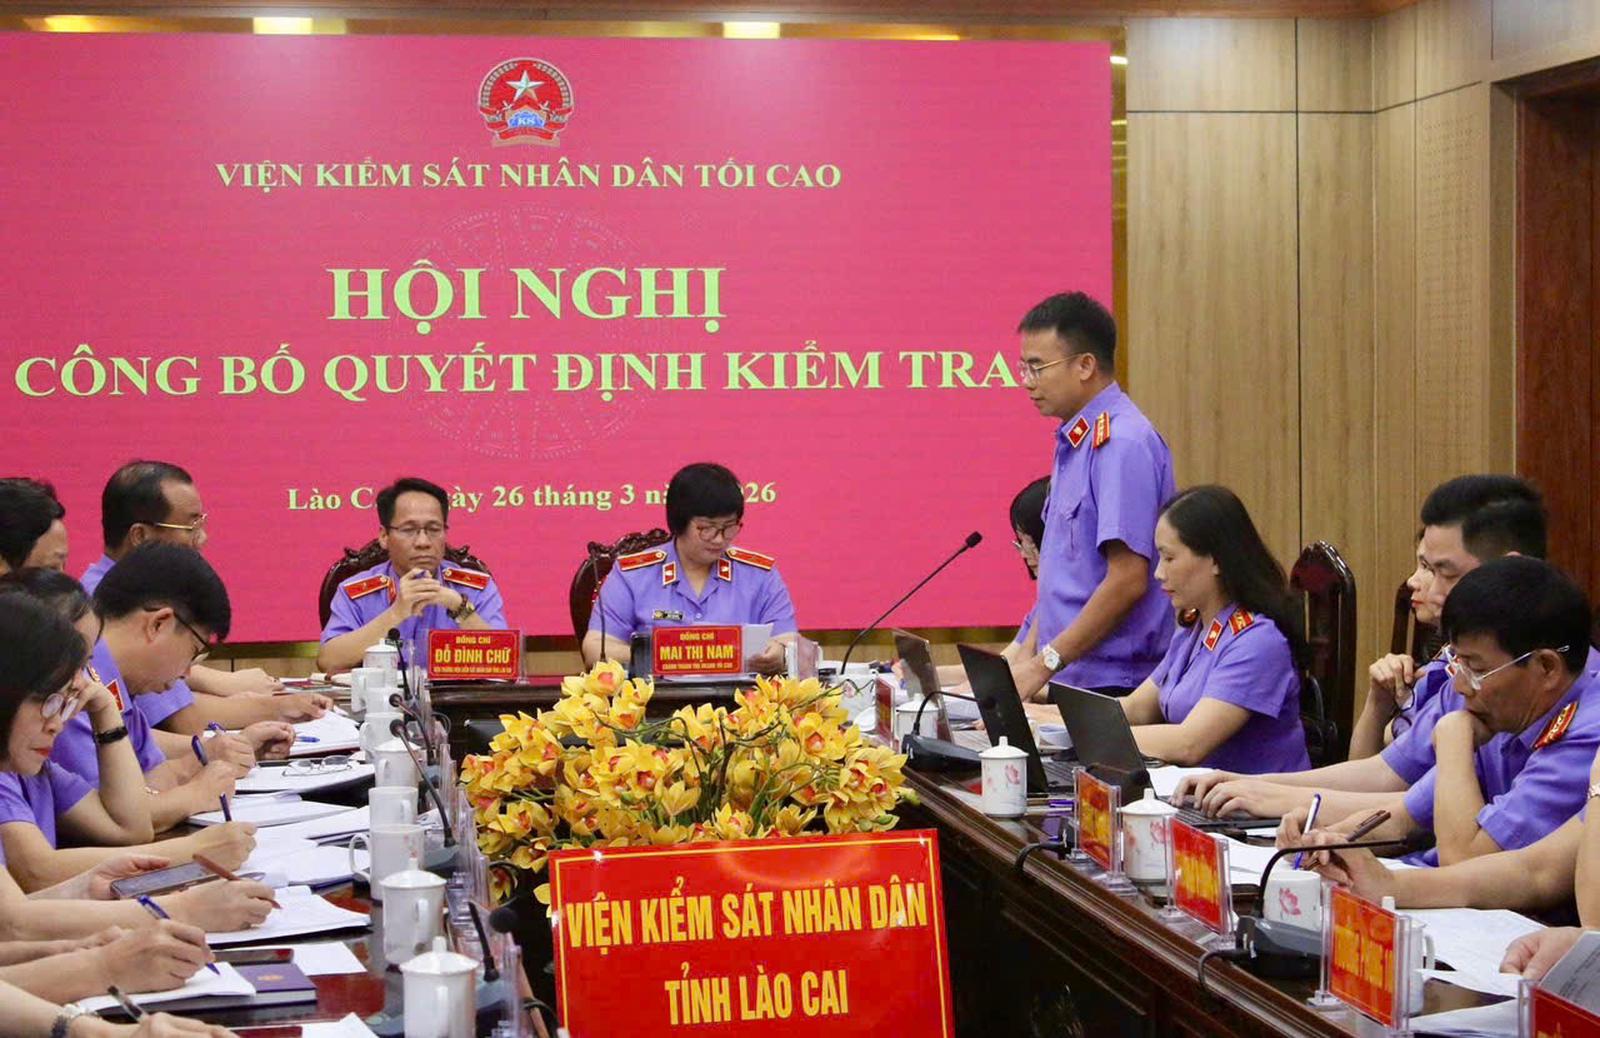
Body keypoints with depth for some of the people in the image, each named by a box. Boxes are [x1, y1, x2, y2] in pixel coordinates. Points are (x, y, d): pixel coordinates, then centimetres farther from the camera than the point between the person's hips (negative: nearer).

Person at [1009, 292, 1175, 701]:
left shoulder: (1123, 444, -14)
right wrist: (1026, 662, 13)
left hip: (1111, 684, -8)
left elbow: (1128, 581, -20)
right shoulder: (1074, 442, 16)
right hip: (1069, 680, 8)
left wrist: (1044, 664, -16)